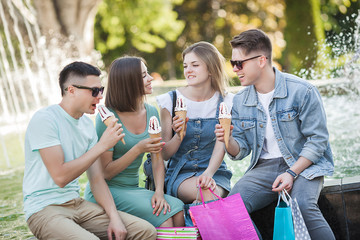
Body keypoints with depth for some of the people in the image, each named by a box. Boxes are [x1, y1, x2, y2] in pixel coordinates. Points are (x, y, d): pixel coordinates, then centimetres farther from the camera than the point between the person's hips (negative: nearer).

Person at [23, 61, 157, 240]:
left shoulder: (87, 124, 10)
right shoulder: (44, 120, -13)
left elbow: (96, 179, 10)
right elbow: (60, 176, -20)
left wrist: (114, 217, -6)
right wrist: (102, 145, -16)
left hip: (76, 203, 7)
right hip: (44, 209, -7)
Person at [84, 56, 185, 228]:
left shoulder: (151, 112, 6)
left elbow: (158, 159, 3)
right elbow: (105, 173, -13)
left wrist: (159, 192, -15)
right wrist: (138, 149, -25)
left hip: (133, 189, 6)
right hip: (106, 191, -6)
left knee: (177, 210, -21)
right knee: (163, 217, -26)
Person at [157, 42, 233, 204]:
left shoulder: (226, 102, 3)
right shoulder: (170, 100, 0)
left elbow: (221, 147, -7)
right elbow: (164, 155, 1)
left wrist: (208, 173, -27)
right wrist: (179, 136, -20)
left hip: (214, 171, 1)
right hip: (180, 173, -1)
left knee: (215, 191, -34)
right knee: (208, 195, -33)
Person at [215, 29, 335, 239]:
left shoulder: (302, 91, -8)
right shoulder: (240, 101, 7)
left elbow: (317, 140, -8)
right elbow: (241, 150, 10)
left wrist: (292, 173, -20)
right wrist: (228, 141, -14)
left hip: (304, 165, -4)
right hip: (264, 167, 4)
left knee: (302, 206, -34)